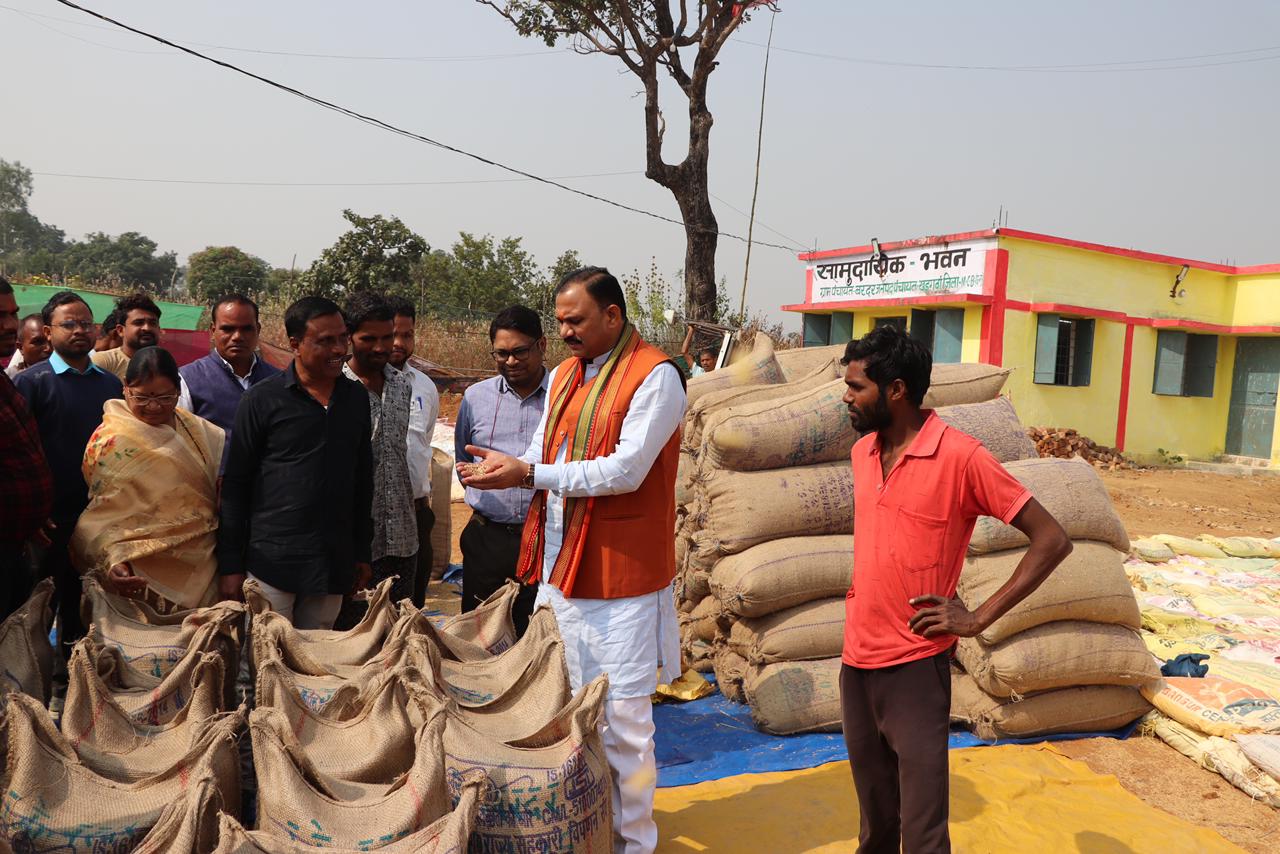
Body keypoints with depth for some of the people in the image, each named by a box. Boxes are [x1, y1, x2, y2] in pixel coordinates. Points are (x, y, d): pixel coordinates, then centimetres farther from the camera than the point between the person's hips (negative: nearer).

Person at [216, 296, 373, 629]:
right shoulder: (262, 399, -5)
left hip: (333, 564, 4)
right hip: (271, 562, -4)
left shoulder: (356, 398, 7)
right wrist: (230, 565, -5)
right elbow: (235, 485, -3)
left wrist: (362, 552, 13)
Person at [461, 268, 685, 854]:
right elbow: (546, 459, 15)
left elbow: (626, 470, -20)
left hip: (621, 577, -7)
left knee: (623, 717, 3)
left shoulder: (655, 376, -11)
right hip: (560, 568, 7)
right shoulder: (564, 374, 14)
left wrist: (528, 474, -20)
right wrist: (504, 466, -8)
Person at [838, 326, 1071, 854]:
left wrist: (979, 618, -14)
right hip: (855, 662, 6)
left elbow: (1051, 540, -11)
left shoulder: (960, 457, -14)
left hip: (914, 668, -6)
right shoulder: (862, 452, 6)